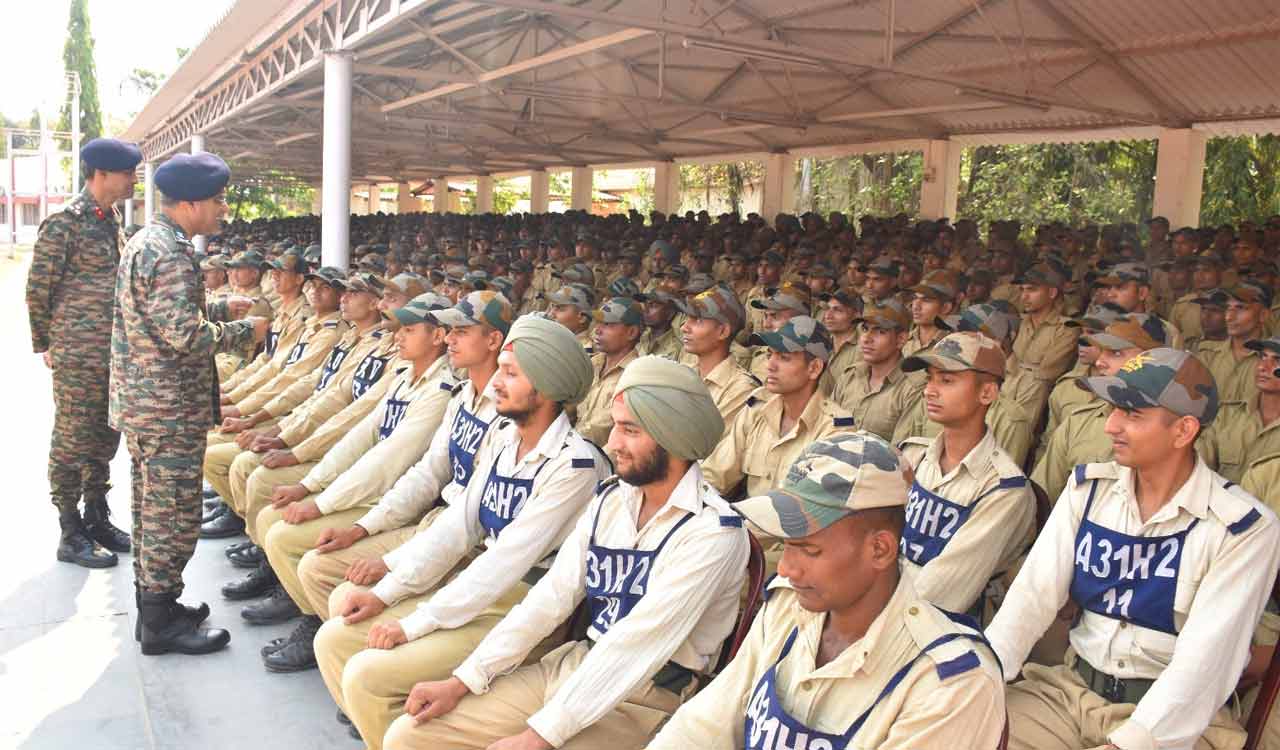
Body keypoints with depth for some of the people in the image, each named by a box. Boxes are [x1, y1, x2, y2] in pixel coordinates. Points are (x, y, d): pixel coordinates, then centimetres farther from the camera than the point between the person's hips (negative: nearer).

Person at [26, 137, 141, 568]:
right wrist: (46, 345, -4)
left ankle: (98, 520, 27)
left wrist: (123, 342, 17)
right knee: (72, 442, 1)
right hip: (78, 356, -8)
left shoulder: (110, 220, 12)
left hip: (112, 353, 8)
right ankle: (71, 535, 10)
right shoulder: (65, 221, -13)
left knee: (103, 439, 15)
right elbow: (37, 287, -11)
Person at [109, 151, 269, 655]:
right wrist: (246, 331, -15)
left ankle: (153, 605, 29)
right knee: (173, 515, -2)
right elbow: (184, 334, -26)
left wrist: (222, 307, 16)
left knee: (151, 509, 18)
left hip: (141, 402, 11)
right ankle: (161, 623, 8)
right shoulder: (169, 253, -19)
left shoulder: (145, 242, 14)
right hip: (169, 410, -11)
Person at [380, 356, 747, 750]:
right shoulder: (611, 498, 4)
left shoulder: (713, 532, -18)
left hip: (643, 700, -6)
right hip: (574, 662, 6)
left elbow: (635, 645, -23)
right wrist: (463, 680, -3)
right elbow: (552, 595, 3)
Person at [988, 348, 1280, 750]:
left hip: (1174, 715, -3)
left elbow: (1204, 658, -19)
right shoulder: (1088, 486, 1)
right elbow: (1034, 592, -6)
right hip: (1073, 686, 3)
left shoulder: (1243, 527, -12)